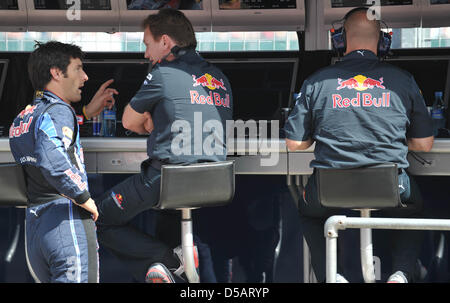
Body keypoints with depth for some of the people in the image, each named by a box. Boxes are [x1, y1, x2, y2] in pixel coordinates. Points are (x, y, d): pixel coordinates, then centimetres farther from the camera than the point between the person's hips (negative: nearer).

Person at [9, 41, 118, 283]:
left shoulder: (21, 119, 18)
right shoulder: (58, 111, -10)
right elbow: (51, 159, -28)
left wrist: (87, 112, 31)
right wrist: (84, 198, -17)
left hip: (32, 225, 9)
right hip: (67, 223, -9)